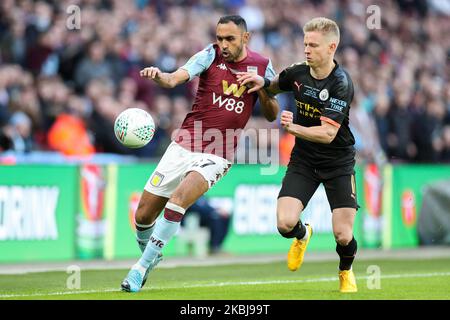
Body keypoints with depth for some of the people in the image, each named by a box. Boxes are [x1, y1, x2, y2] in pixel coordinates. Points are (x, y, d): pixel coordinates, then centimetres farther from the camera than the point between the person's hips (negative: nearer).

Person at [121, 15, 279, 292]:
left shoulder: (262, 66, 1)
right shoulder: (211, 55, -3)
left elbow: (272, 116, 10)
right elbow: (176, 78, -19)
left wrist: (261, 89, -10)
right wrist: (159, 76, -42)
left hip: (217, 156, -2)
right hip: (183, 145, 2)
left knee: (178, 200, -27)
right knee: (144, 215, 3)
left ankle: (141, 268, -18)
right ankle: (152, 256, 35)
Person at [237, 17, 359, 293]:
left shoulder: (341, 84, -21)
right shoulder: (298, 73, -5)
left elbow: (328, 134, -26)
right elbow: (276, 86, 19)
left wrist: (294, 128, -41)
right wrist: (262, 82, -3)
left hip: (338, 162, -3)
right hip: (303, 159, 4)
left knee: (343, 236, -10)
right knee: (285, 223, -17)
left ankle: (346, 271, 27)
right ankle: (303, 235, 23)